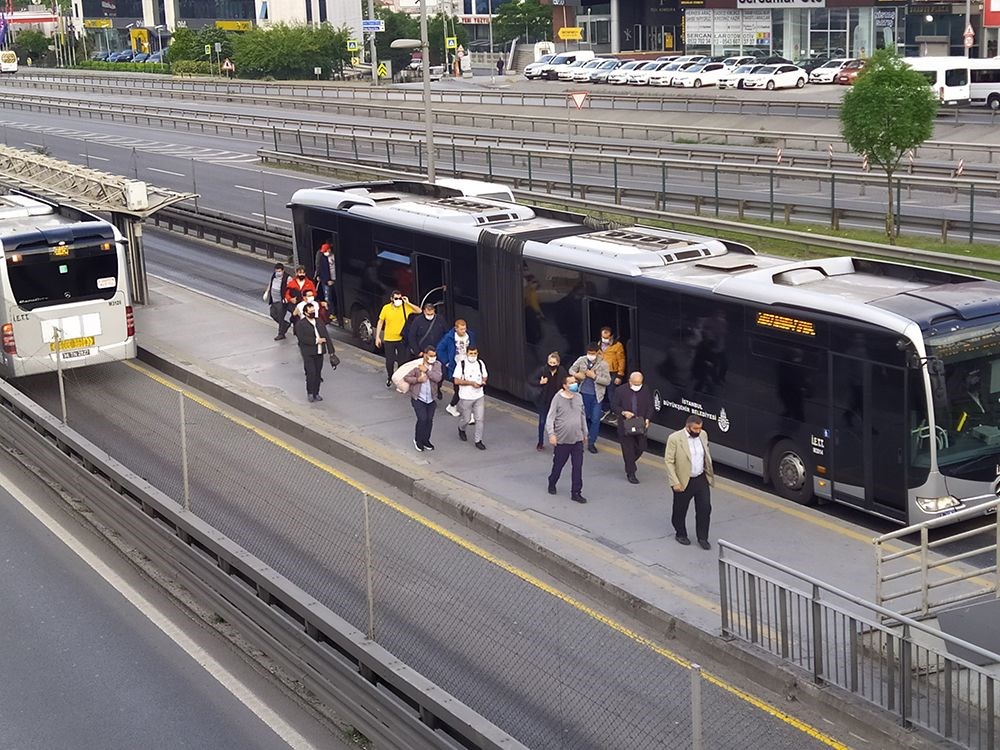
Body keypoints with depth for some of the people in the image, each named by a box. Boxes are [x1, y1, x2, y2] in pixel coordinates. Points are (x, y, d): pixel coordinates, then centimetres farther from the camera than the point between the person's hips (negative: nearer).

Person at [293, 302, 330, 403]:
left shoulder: (319, 322, 13)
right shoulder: (300, 324, -6)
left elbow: (326, 334, 11)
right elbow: (302, 338, -17)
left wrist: (323, 340, -12)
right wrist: (316, 340, -18)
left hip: (319, 352, 6)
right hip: (308, 353, -5)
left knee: (318, 373, 8)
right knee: (311, 373, -10)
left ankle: (316, 393, 18)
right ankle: (310, 393, 3)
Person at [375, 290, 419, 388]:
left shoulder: (405, 307, -5)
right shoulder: (386, 308, -6)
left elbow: (419, 311, -5)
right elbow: (380, 322, 2)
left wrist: (408, 303, -15)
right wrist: (377, 337, -1)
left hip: (401, 339, 0)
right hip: (389, 339, 0)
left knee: (402, 361, 4)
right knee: (389, 361, 9)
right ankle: (389, 379, 32)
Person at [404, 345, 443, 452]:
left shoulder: (437, 365, -3)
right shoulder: (417, 365, -12)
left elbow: (438, 378, -18)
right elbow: (406, 377, -8)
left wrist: (426, 370, -24)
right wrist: (417, 380, -21)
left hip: (431, 399, 4)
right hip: (418, 398, -4)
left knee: (429, 420, 10)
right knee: (422, 419, -8)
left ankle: (426, 440, 30)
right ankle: (418, 440, 13)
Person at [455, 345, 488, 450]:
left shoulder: (480, 363, 4)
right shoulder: (461, 365, -10)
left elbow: (484, 377, 16)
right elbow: (456, 381, -13)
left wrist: (483, 382, -8)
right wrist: (471, 383, -22)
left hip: (479, 396, 3)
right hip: (466, 397, -3)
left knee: (480, 419, -1)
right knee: (466, 419, 9)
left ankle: (478, 440, 10)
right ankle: (461, 429, 42)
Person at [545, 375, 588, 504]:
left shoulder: (578, 397, 4)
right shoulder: (558, 398, -11)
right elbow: (550, 418, -12)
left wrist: (585, 432, 19)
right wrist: (551, 434, -21)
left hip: (577, 440, 4)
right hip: (562, 440, -4)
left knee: (578, 467, 1)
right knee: (558, 464, 12)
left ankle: (576, 493, 8)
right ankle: (552, 484, 38)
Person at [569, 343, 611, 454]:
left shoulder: (603, 364, -8)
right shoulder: (582, 360, -3)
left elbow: (607, 381, -9)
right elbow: (571, 370, 11)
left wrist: (594, 376, -20)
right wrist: (576, 374, -12)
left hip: (596, 396, -2)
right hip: (584, 394, 2)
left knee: (595, 419, -2)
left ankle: (591, 443, 8)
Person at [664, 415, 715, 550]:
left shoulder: (703, 435, 0)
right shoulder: (675, 438, -18)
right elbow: (669, 461, -15)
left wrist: (710, 473, 14)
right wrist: (675, 482, -18)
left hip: (702, 479, 4)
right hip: (684, 481, -4)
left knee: (705, 508, 3)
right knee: (680, 510, 12)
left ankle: (703, 538, 17)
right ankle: (680, 534, 33)